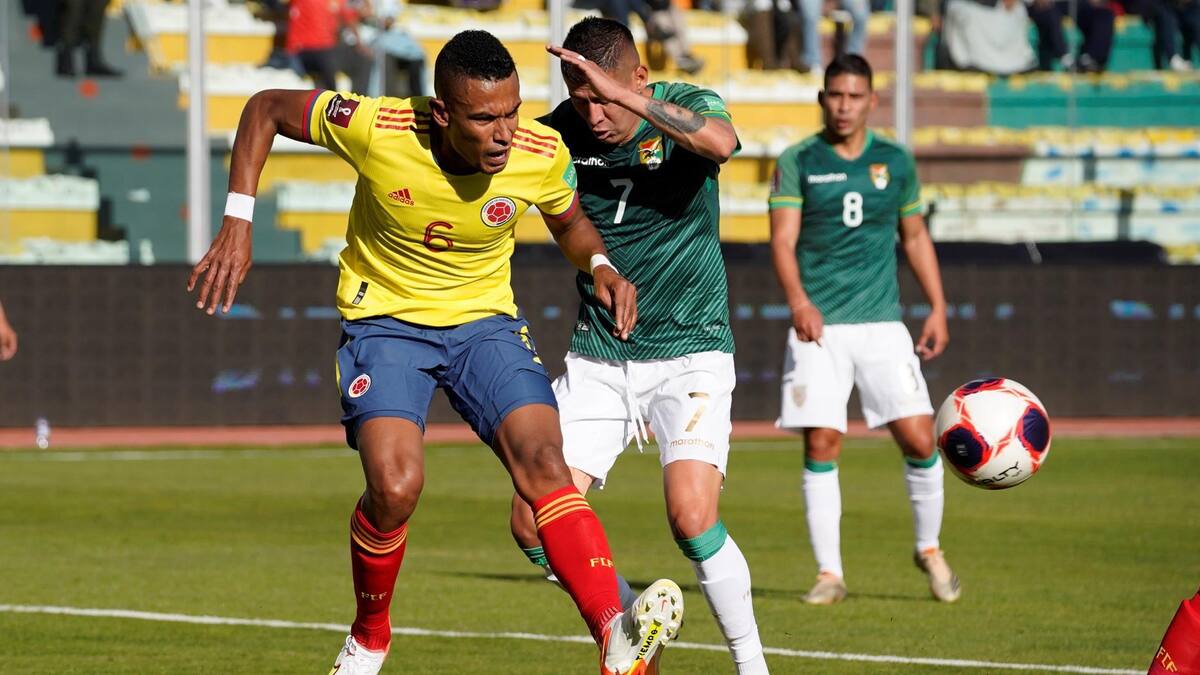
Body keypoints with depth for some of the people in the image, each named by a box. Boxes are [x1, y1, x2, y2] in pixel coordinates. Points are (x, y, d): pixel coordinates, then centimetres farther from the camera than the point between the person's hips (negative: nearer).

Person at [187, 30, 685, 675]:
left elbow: (568, 220, 9)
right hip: (385, 321, -2)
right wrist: (237, 223, -13)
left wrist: (600, 266, -13)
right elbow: (265, 109, -6)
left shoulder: (542, 154, -15)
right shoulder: (375, 127, -24)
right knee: (395, 484, -24)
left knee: (543, 462, -23)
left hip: (486, 321, 2)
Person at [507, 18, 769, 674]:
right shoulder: (564, 130, -4)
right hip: (597, 360, 4)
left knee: (691, 518, -23)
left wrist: (623, 95, -42)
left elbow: (720, 141, -36)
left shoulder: (685, 107, -12)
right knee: (534, 525, -7)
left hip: (690, 352, -4)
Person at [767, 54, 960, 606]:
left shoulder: (895, 161, 9)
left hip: (881, 323, 2)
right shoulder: (797, 162, 1)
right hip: (818, 327, -2)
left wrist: (938, 308, 11)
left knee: (919, 439, -6)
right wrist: (797, 299, -25)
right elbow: (783, 238, -8)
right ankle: (829, 572, 2)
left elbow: (915, 236, 18)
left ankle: (929, 549, 16)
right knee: (821, 446, -6)